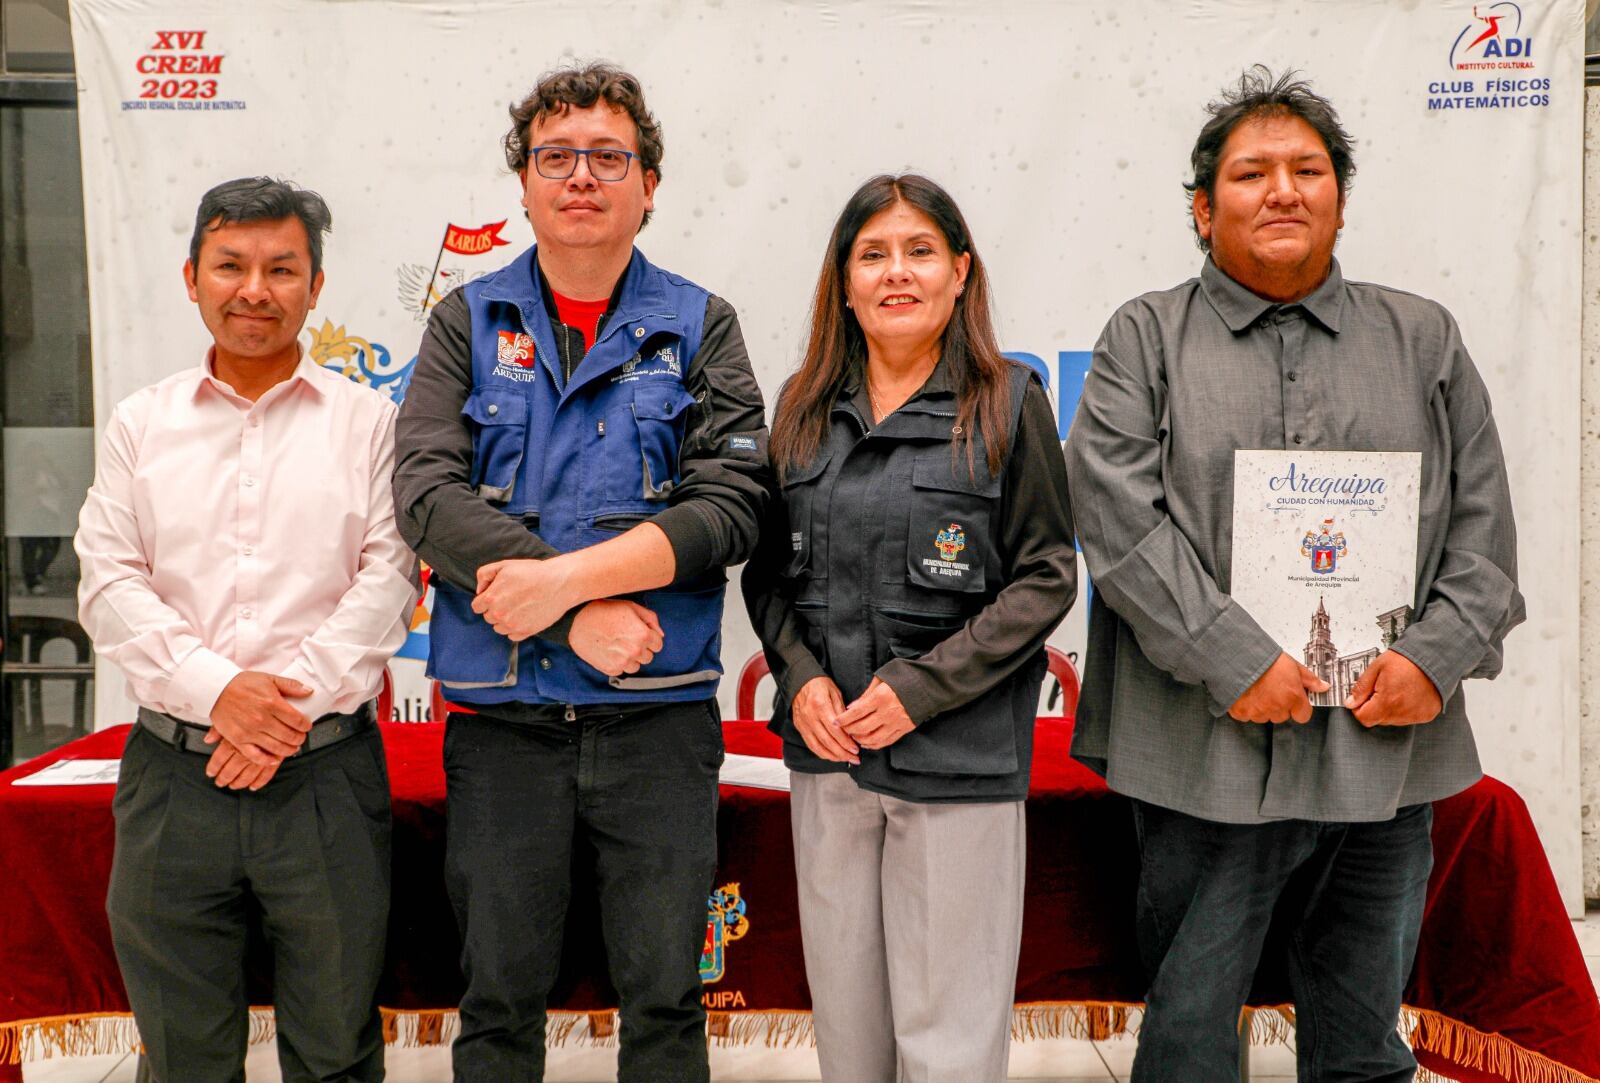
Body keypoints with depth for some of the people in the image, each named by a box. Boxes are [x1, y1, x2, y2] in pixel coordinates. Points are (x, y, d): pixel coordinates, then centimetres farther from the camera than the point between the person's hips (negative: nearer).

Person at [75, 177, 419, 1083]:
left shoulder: (366, 419, 6)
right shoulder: (141, 424, 11)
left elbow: (390, 576, -3)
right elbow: (110, 586, 3)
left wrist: (298, 699, -14)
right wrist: (215, 688, -12)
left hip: (326, 769, -1)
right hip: (174, 769, 2)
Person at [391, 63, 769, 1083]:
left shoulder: (700, 327, 5)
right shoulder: (468, 323, 6)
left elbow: (730, 504, -7)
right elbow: (429, 493, -7)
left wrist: (565, 576, -18)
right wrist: (585, 612, -17)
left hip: (660, 715, 0)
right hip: (502, 718, 1)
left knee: (665, 1001, 10)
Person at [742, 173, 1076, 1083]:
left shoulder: (1009, 404, -2)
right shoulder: (805, 409, 8)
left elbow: (1046, 576, -5)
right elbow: (768, 569, 13)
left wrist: (920, 687, -13)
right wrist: (801, 676, -5)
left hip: (959, 761, -3)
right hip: (827, 747, 4)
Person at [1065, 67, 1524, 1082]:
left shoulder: (1424, 339, 14)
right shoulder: (1146, 338, 5)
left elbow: (1483, 521, 9)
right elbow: (1122, 519, -8)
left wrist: (1437, 655, -6)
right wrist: (1235, 662, -16)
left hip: (1386, 753, 3)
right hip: (1210, 757, -3)